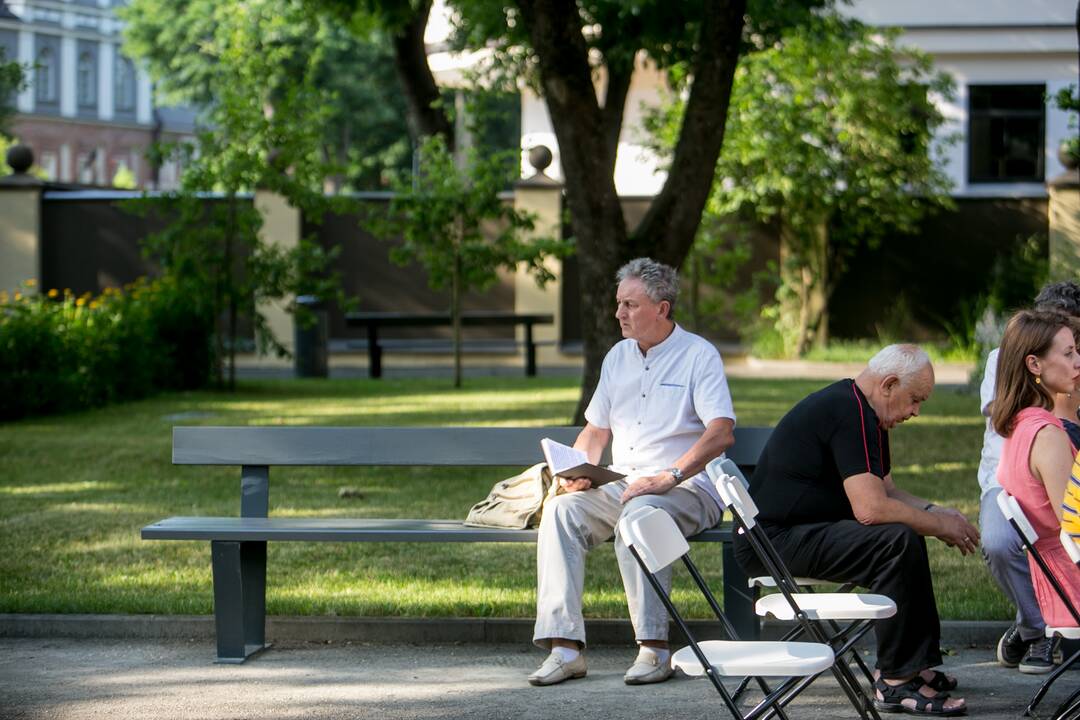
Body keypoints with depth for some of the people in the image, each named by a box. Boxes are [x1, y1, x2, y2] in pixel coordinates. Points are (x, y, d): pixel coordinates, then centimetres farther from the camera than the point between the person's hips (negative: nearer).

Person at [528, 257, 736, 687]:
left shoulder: (699, 356, -3)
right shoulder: (618, 357, 18)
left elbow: (722, 433, -16)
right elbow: (596, 430, 23)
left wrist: (667, 477, -26)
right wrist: (577, 471, 1)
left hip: (687, 488, -6)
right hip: (620, 486, 6)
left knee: (639, 513, -38)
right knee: (561, 509, -22)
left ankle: (654, 648, -34)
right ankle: (564, 647, -29)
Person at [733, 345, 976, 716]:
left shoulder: (857, 409, 16)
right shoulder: (849, 414, -19)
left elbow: (886, 490, 27)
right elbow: (871, 508, -26)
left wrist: (934, 512, 10)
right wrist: (939, 525, -14)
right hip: (773, 541, -12)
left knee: (907, 535, 17)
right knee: (898, 540, -25)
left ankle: (917, 665, 13)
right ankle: (895, 682, -20)